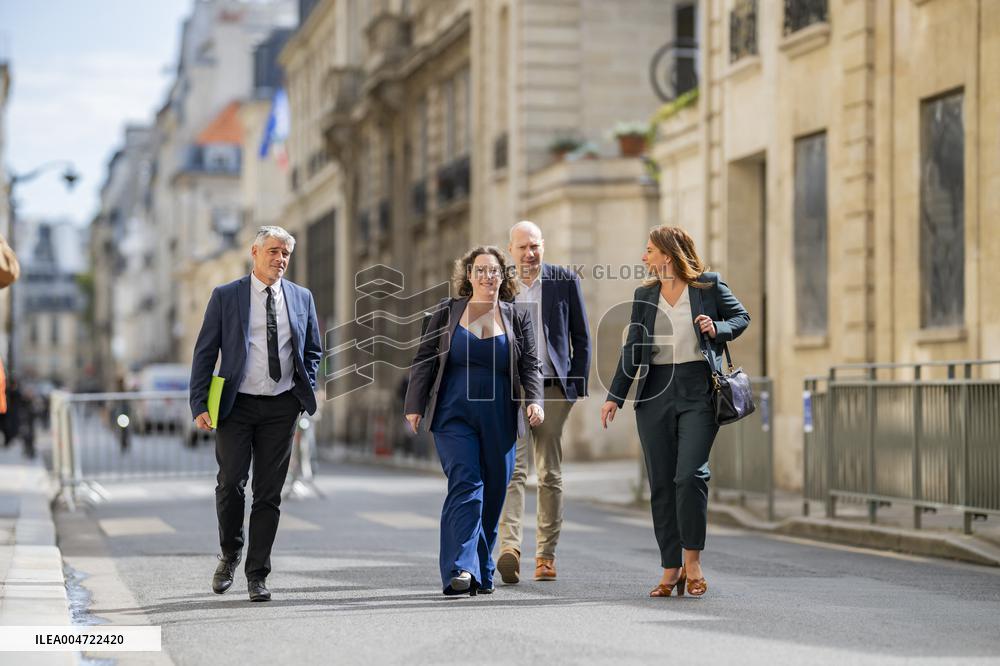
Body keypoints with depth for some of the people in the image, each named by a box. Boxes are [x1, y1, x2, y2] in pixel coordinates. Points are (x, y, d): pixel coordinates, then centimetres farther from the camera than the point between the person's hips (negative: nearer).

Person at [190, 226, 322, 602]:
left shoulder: (301, 298, 8)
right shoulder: (226, 297, 0)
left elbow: (313, 350, 18)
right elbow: (205, 353, 0)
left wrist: (305, 391, 3)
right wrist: (200, 405, -8)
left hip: (281, 406, 2)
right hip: (236, 404, -2)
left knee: (269, 493, 2)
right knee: (230, 483, -6)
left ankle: (257, 575, 9)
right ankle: (230, 554, 20)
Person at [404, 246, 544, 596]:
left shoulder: (517, 318, 10)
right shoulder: (447, 312, 7)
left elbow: (530, 366, 7)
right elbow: (424, 361, 8)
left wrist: (534, 400, -10)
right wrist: (414, 406, 1)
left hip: (499, 420, 2)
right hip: (454, 416, -2)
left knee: (492, 496, 5)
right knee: (465, 486, -15)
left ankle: (482, 573, 17)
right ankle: (460, 569, -23)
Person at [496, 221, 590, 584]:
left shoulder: (565, 281, 4)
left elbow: (581, 338, 7)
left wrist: (577, 384, 1)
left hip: (553, 390, 1)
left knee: (550, 475, 6)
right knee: (513, 469, -13)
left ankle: (546, 555, 13)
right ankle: (510, 550, -24)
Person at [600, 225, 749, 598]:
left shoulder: (709, 286, 2)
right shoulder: (645, 295, 12)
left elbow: (741, 317, 13)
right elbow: (632, 349, 13)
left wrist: (717, 329, -8)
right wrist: (615, 396, 6)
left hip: (699, 390, -4)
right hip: (655, 392, 4)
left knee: (690, 475, -15)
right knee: (661, 484, 3)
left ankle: (692, 559, -1)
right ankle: (671, 568, 9)